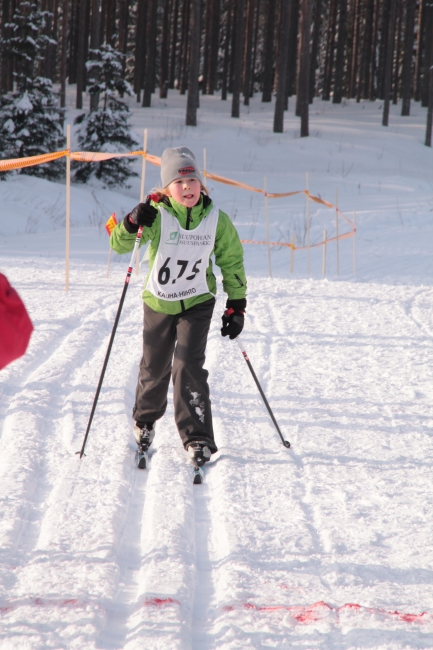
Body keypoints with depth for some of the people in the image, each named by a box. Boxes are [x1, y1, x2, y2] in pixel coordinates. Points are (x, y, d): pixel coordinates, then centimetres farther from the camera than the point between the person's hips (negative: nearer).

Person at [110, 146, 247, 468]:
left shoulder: (217, 220, -8)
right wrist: (132, 224, -37)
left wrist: (237, 305, 0)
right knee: (154, 369, 12)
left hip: (197, 304, 0)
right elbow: (118, 244, -16)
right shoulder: (157, 216, -14)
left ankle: (198, 438, -10)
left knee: (188, 367, -15)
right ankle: (145, 421, 40)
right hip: (158, 304, 1)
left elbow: (232, 263, 3)